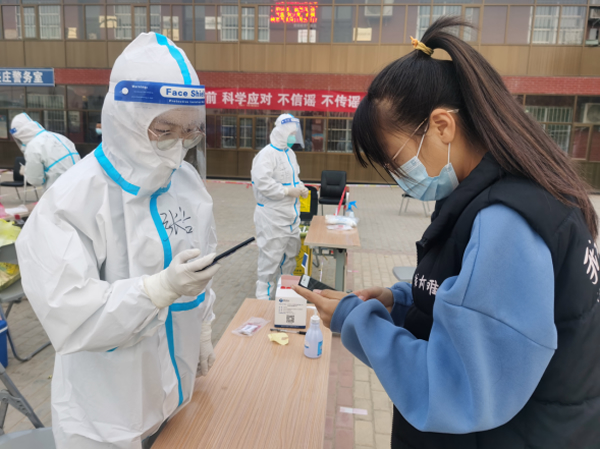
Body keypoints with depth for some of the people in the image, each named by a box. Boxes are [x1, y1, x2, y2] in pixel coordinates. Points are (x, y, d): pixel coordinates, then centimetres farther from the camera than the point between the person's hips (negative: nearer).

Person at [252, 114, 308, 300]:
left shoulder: (290, 153, 13)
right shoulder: (267, 154, -16)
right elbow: (262, 182, -26)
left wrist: (300, 187, 2)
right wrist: (288, 191, -21)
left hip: (291, 215, 9)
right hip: (273, 217, -9)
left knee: (290, 255, 19)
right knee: (271, 258, -1)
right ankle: (264, 297, 13)